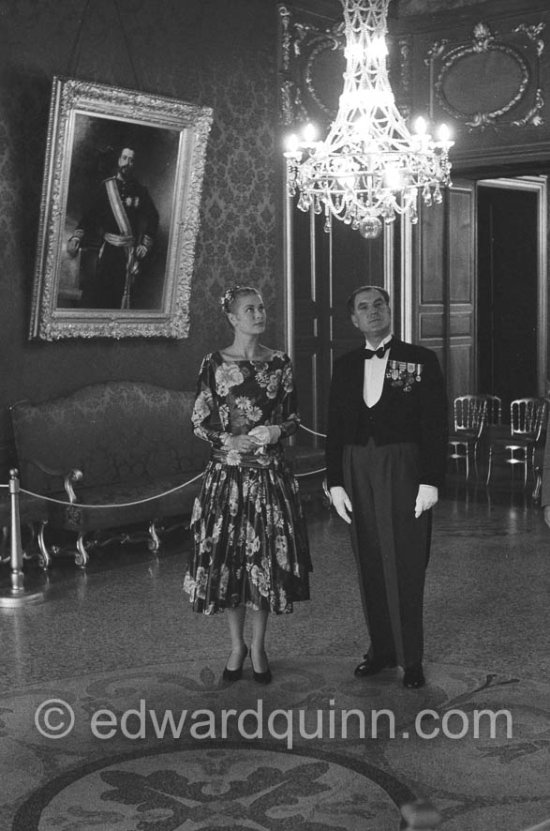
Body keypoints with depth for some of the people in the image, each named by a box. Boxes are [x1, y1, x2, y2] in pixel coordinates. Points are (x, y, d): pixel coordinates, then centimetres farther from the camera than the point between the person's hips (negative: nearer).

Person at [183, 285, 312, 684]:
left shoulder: (280, 363, 5)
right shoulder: (214, 364, 0)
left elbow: (294, 416, 10)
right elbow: (200, 421, 1)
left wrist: (276, 431, -10)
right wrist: (230, 440, -15)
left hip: (271, 475, 1)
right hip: (227, 474, -1)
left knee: (267, 557, 3)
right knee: (227, 557, 2)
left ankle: (258, 646, 18)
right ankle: (237, 645, 20)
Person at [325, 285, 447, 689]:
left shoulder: (421, 360, 0)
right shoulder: (346, 366, 10)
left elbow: (436, 425, -4)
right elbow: (335, 428, 11)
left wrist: (431, 482, -10)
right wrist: (335, 482, 3)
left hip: (403, 470, -4)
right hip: (357, 472, 4)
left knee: (404, 567, -2)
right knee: (370, 567, 9)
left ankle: (411, 659, 8)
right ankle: (381, 648, 21)